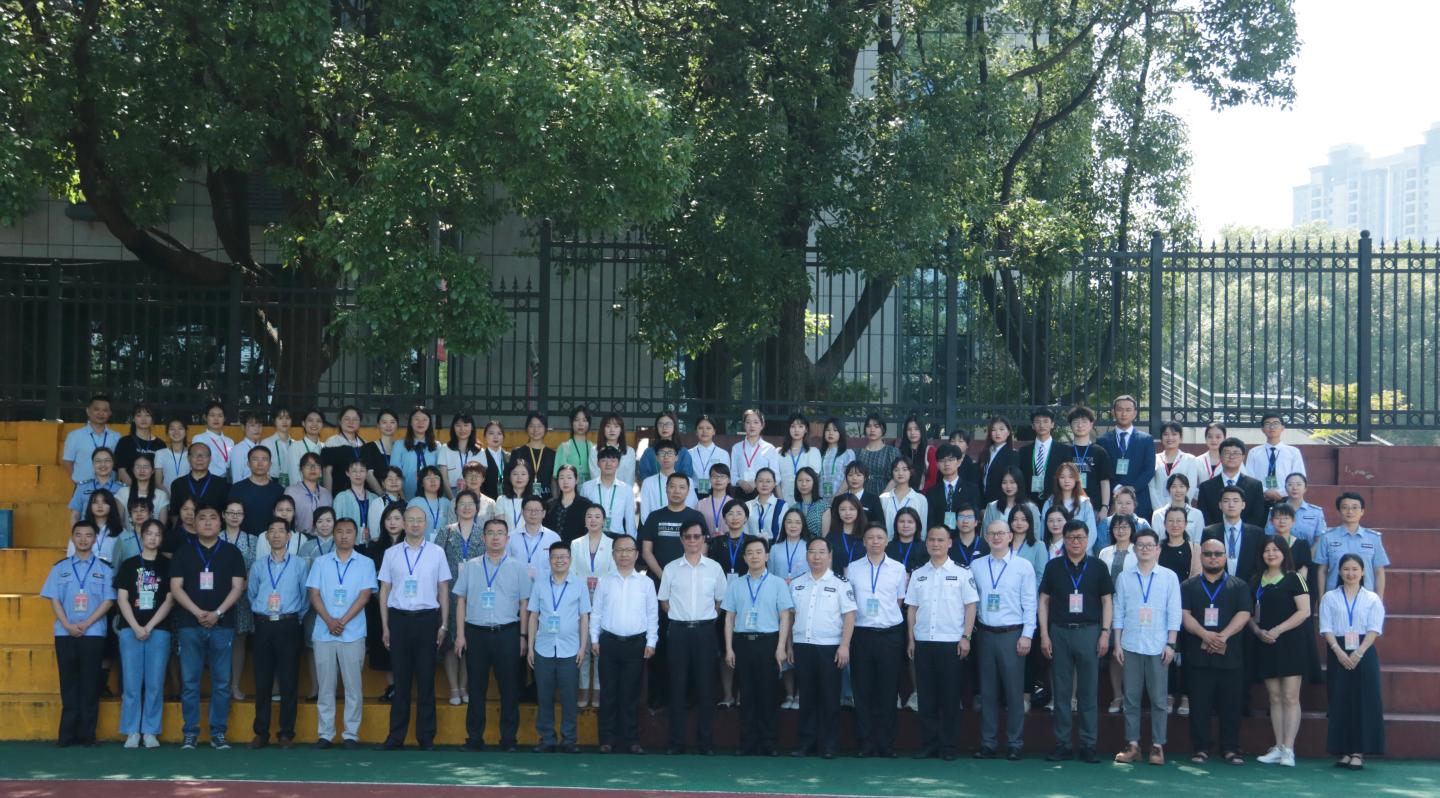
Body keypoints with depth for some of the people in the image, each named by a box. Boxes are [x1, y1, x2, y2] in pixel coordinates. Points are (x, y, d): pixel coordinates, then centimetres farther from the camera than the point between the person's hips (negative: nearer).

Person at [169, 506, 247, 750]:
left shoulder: (232, 553, 9)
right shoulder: (183, 552, 9)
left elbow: (238, 587, 2)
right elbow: (176, 587, 2)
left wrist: (217, 613, -11)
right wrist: (197, 612, -11)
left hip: (222, 624, 0)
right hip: (189, 624, 0)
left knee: (222, 682, 1)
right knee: (189, 682, 0)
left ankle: (218, 732, 6)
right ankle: (190, 733, 5)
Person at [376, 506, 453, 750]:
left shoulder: (437, 553, 4)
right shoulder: (391, 553, 6)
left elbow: (444, 591, 6)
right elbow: (384, 591, 8)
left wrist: (444, 625, 2)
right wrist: (385, 627, 4)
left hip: (427, 618, -1)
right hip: (399, 618, 1)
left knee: (426, 680, 4)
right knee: (401, 680, 4)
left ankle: (426, 737, 11)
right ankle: (396, 737, 10)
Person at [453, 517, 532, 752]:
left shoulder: (518, 568, 5)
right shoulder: (470, 567, 9)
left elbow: (524, 604, 6)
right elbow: (461, 600, 10)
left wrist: (523, 636, 0)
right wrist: (460, 634, 3)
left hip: (507, 633, -1)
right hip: (476, 633, 1)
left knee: (509, 688, 1)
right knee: (476, 687, 4)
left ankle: (508, 739, 8)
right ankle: (474, 737, 11)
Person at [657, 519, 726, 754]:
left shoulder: (714, 568, 5)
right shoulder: (671, 569, 4)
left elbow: (720, 601, 11)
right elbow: (664, 602, 11)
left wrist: (706, 619, 5)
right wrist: (681, 616, 5)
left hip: (705, 630, 0)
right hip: (679, 630, 0)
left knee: (705, 687, 1)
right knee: (678, 686, 1)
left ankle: (705, 741, 7)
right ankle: (676, 741, 6)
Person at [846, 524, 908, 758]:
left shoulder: (898, 569, 5)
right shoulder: (852, 569, 7)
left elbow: (901, 601, 11)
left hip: (890, 634, 0)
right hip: (862, 633, 1)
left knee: (887, 692, 3)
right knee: (863, 692, 2)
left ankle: (886, 744, 10)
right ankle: (865, 744, 9)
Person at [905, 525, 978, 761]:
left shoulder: (962, 573, 1)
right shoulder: (917, 575, 11)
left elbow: (971, 606, -1)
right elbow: (911, 608, 12)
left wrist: (966, 637, -7)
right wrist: (911, 639, 7)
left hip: (951, 642, -3)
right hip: (923, 642, 3)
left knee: (950, 696, 0)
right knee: (926, 695, 4)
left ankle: (948, 746, 6)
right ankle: (928, 744, 10)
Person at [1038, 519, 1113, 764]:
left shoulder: (1098, 567, 5)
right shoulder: (1053, 566, 6)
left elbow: (1107, 601, 6)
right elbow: (1043, 600, 8)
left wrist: (1105, 633, -3)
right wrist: (1044, 635, 1)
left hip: (1089, 632, -1)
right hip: (1059, 632, 1)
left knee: (1089, 691, 2)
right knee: (1061, 691, 4)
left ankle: (1088, 745, 7)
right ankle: (1062, 744, 9)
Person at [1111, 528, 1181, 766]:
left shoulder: (1169, 577, 4)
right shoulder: (1124, 578, 8)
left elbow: (1174, 613, 2)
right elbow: (1119, 612, 8)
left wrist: (1170, 644, -4)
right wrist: (1117, 644, 3)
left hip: (1157, 647, -2)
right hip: (1131, 646, 2)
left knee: (1158, 699, 0)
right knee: (1131, 697, 3)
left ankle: (1157, 746, 5)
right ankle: (1132, 744, 8)